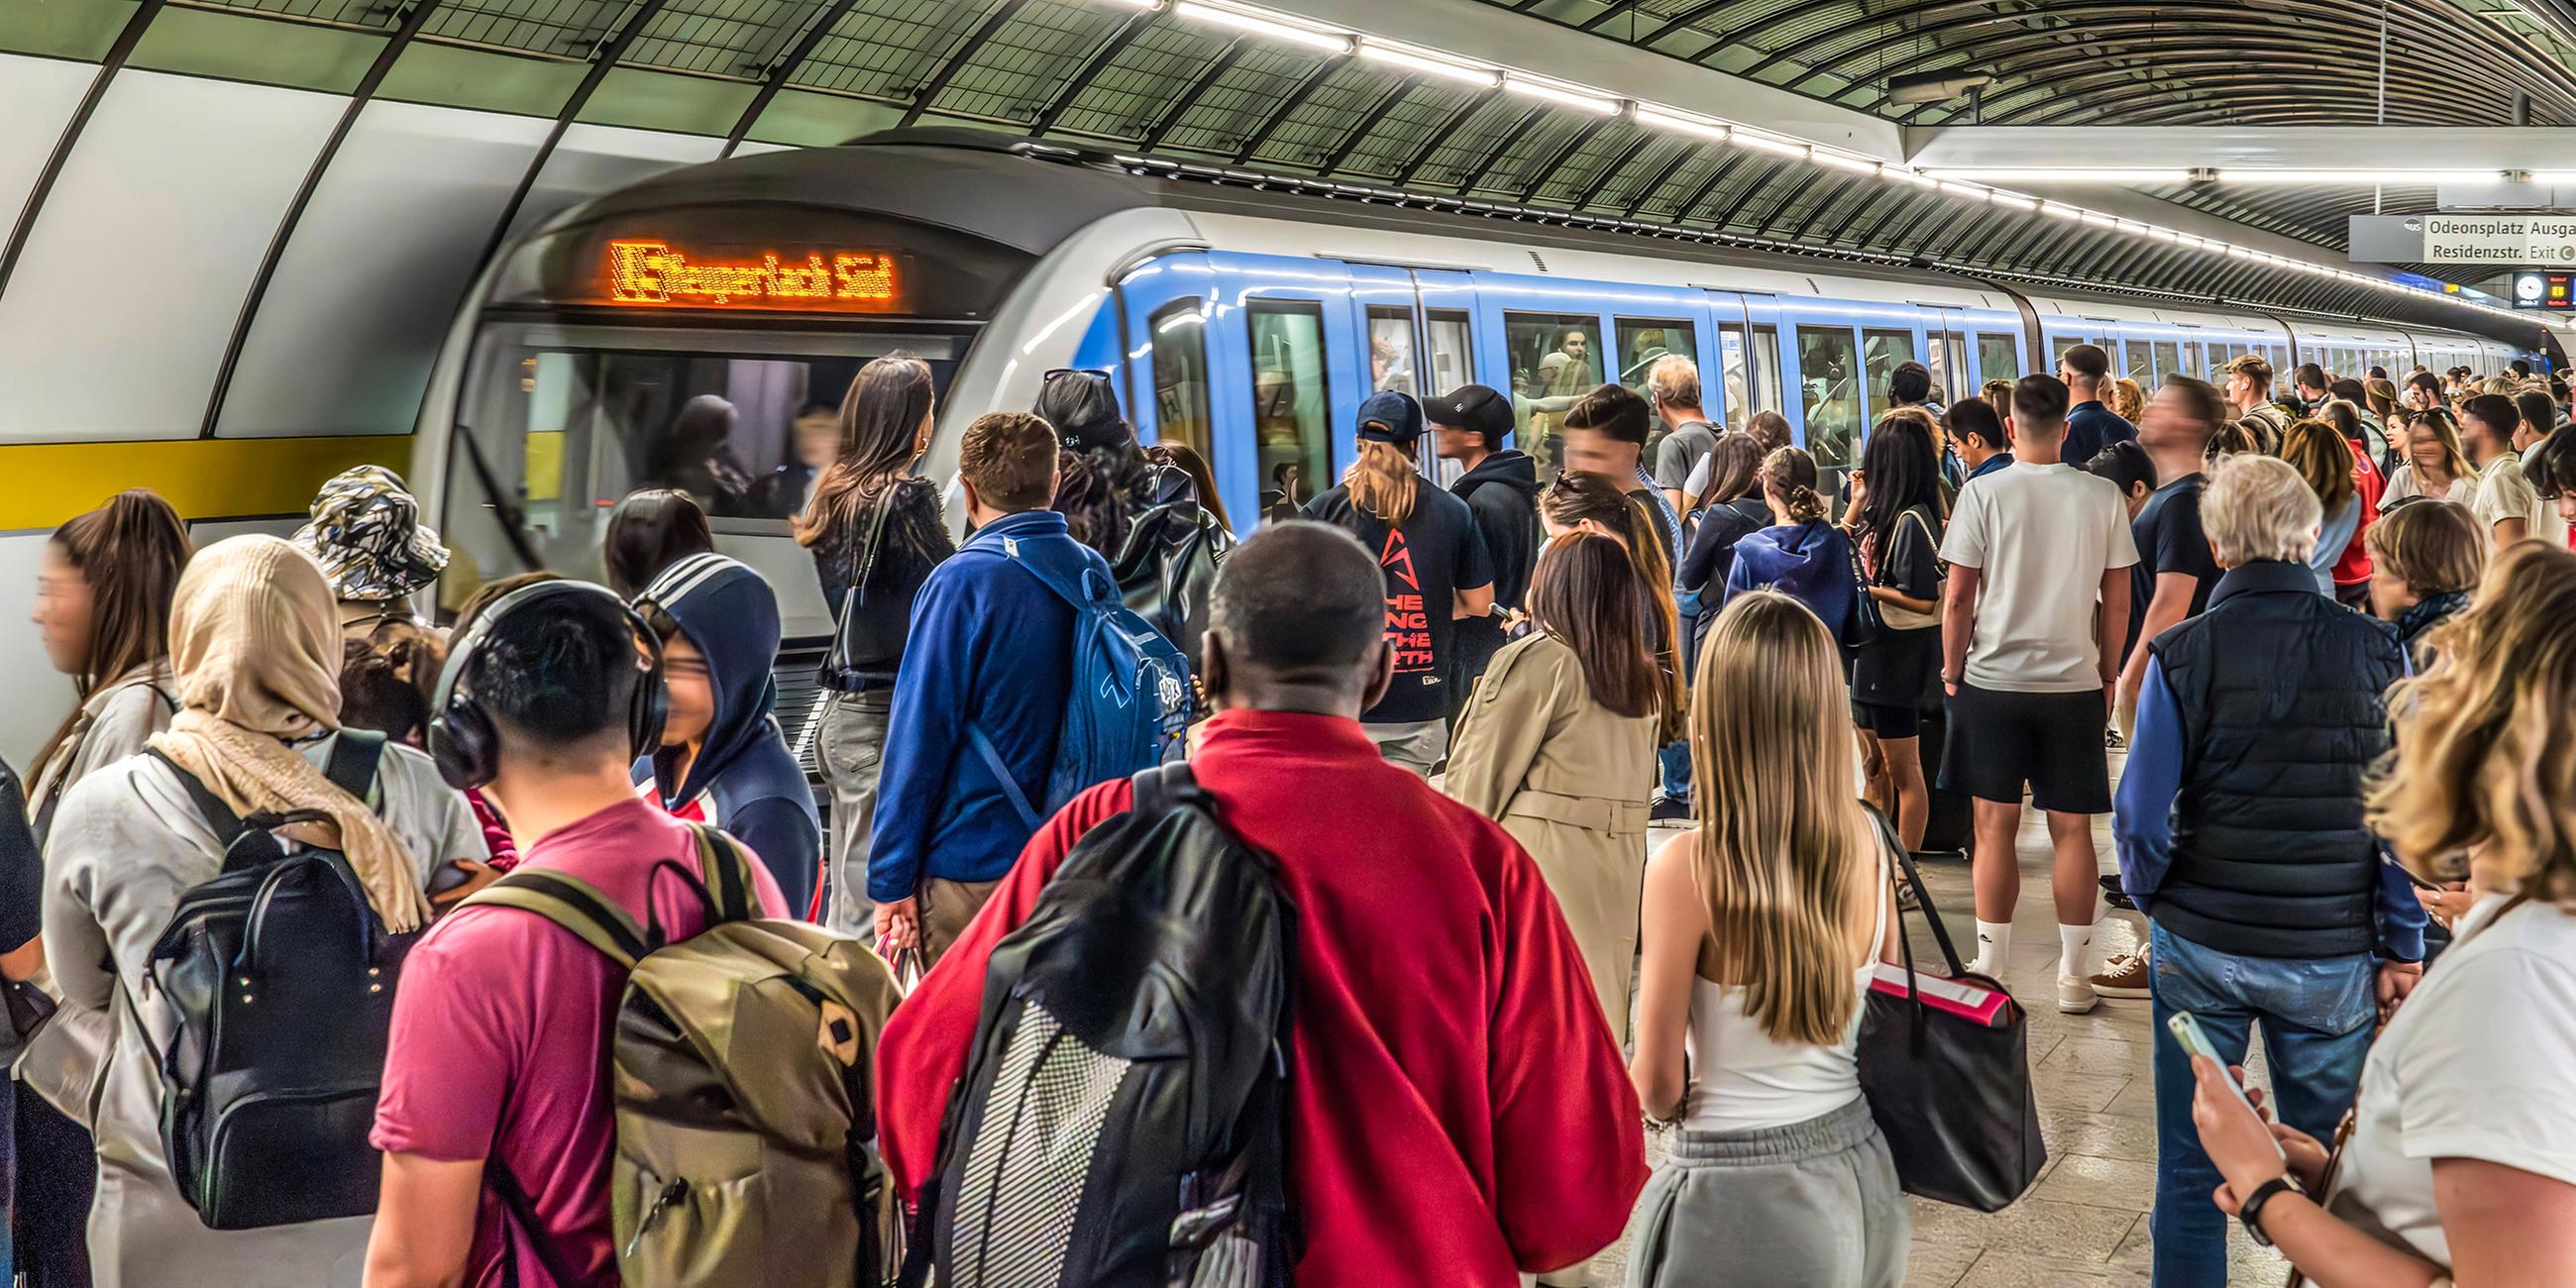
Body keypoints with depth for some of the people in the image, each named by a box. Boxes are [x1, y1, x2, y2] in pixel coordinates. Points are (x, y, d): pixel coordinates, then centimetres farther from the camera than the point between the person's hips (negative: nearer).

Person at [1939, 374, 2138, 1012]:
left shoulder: (1984, 493, -7)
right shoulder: (2102, 498, -1)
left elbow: (1957, 598, -6)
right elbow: (2118, 603, 3)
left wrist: (1952, 671, 6)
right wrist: (2108, 675, 15)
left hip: (1993, 679, -1)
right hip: (2075, 682, 1)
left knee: (1995, 826, 6)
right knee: (2072, 830, 7)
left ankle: (1990, 971, 11)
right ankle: (2072, 976, 12)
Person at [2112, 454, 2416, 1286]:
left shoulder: (2182, 655, -9)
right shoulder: (2373, 653, -5)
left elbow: (2142, 814, -8)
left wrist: (2150, 895, 11)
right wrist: (2402, 946, 6)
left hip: (2200, 942, -1)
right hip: (2334, 953, 1)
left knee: (2191, 1164, 11)